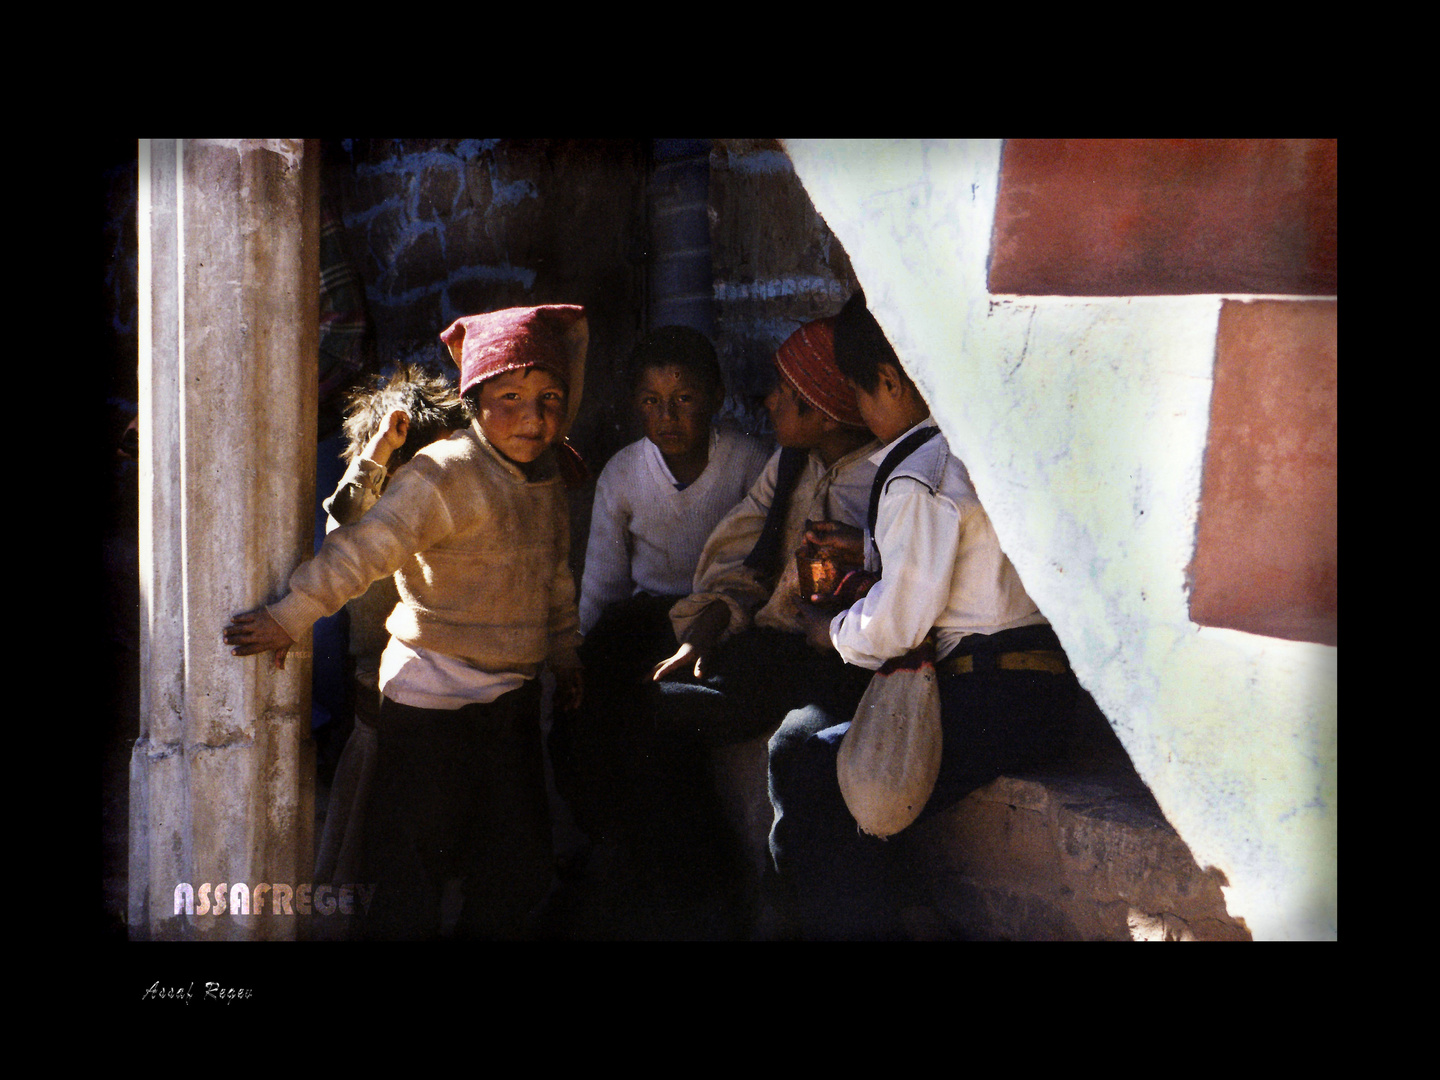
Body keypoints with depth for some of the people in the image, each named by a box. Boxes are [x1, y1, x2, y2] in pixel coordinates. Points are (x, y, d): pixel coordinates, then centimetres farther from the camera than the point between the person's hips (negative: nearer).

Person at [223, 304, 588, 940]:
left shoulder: (546, 479, 7)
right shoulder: (444, 475, -18)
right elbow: (366, 549, -24)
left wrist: (564, 655, 25)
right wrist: (289, 618, -26)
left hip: (511, 694, 7)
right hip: (432, 701, -7)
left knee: (516, 865, 14)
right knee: (414, 870, 0)